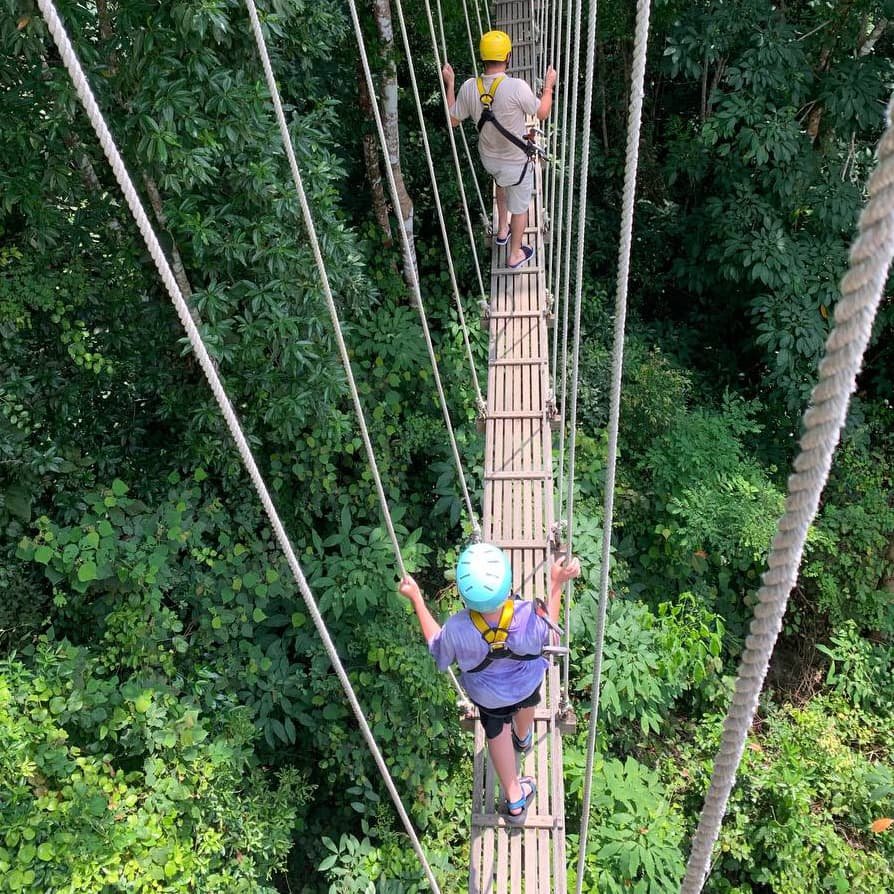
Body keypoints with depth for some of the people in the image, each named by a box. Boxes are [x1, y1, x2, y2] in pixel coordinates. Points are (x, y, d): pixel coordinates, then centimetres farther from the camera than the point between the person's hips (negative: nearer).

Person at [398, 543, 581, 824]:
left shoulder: (457, 629, -43)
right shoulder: (530, 616, -43)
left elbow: (438, 649, -17)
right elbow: (548, 630, -17)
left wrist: (416, 599, -14)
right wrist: (556, 584, -15)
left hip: (488, 693, -1)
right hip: (528, 681, 1)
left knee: (497, 732, 30)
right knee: (526, 703, 38)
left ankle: (515, 800, 52)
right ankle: (523, 738, 73)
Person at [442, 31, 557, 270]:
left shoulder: (469, 87, -16)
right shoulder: (517, 87, -28)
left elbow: (453, 119, 0)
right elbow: (542, 114, -12)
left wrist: (449, 84, 8)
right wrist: (549, 86, 4)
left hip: (488, 158, 5)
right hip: (517, 162, -5)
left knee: (501, 183, 39)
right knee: (520, 208, 19)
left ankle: (502, 230, 51)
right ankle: (515, 255, 37)